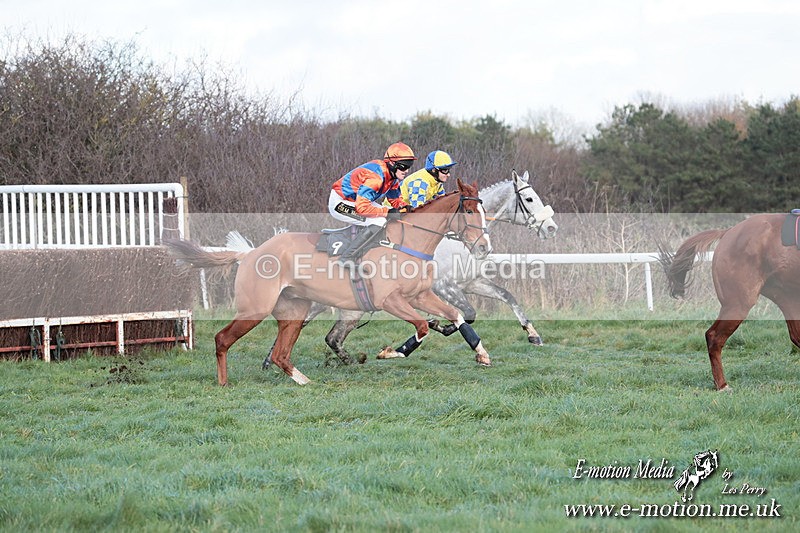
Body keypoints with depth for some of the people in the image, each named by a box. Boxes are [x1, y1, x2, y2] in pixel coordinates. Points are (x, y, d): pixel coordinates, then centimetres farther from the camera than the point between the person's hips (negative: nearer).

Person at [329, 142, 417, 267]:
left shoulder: (393, 176, 0)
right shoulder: (375, 177, -30)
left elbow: (395, 199, 13)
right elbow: (362, 207, -35)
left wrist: (404, 207, -9)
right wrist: (387, 212, -29)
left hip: (355, 200, 10)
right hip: (339, 203, -10)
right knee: (379, 222, -26)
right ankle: (346, 258, -21)